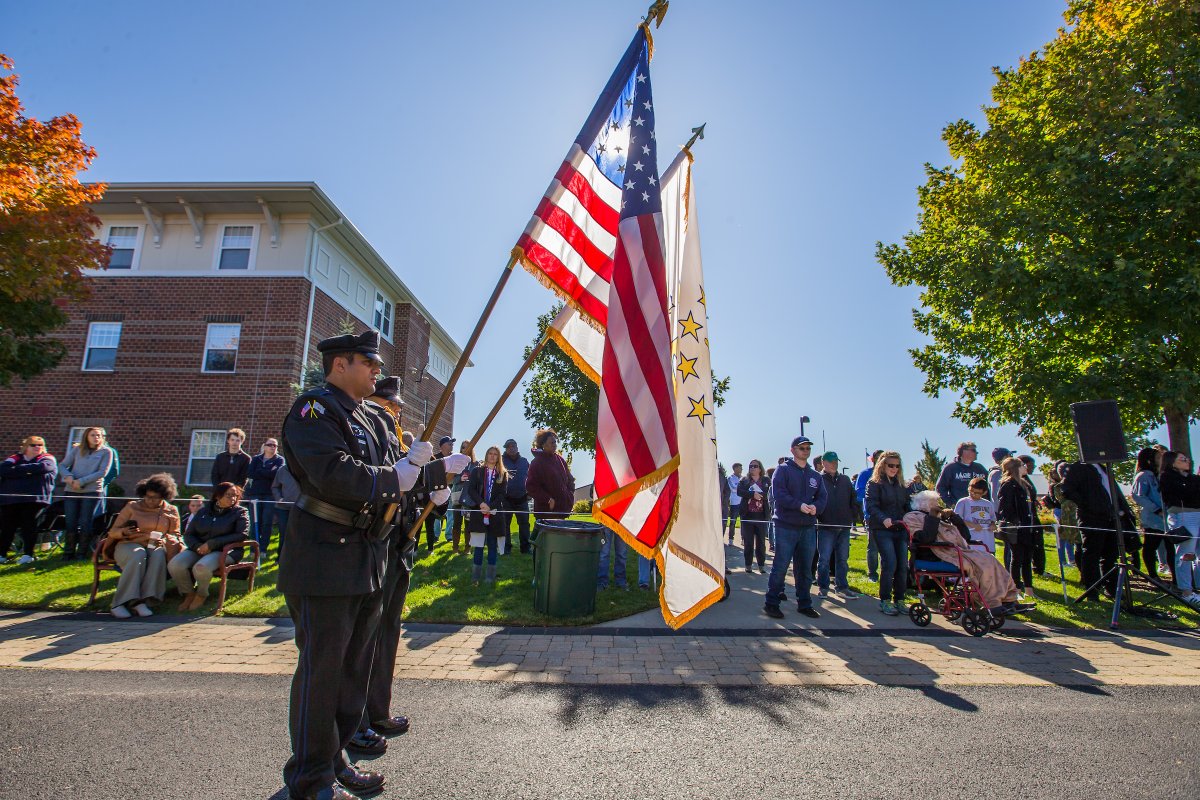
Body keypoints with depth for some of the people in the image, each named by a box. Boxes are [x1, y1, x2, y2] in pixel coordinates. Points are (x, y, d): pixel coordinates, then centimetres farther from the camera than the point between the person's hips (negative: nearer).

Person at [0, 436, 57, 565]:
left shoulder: (47, 459, 10)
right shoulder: (15, 458, 17)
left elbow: (42, 467, -13)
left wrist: (17, 469, -2)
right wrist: (27, 471, -11)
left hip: (34, 499, -3)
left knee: (29, 525, -5)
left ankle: (28, 554, -1)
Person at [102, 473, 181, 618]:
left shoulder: (171, 511, 13)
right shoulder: (131, 507, 9)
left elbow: (175, 536, 12)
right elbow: (112, 532, 8)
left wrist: (163, 541, -12)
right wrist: (125, 532, -16)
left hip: (155, 547, 1)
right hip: (128, 546, 0)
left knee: (159, 554, -37)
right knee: (138, 555, -38)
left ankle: (140, 601, -39)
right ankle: (119, 603, -35)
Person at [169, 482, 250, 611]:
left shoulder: (240, 512, 2)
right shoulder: (203, 511, 15)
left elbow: (242, 535, -11)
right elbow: (188, 534, 13)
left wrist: (212, 544, -16)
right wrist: (198, 546, -10)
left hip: (225, 551, -5)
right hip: (199, 549, 5)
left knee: (201, 567, -33)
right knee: (174, 565, -22)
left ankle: (201, 595, 0)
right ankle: (188, 594, 5)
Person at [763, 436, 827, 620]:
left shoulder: (815, 475, 15)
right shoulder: (783, 469, -3)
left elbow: (823, 497, 9)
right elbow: (778, 493, -14)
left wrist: (816, 507, -13)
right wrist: (799, 505, -23)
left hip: (808, 527, 6)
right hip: (786, 526, -5)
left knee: (805, 568, 14)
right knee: (780, 567, -3)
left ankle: (804, 603, 26)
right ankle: (771, 603, 6)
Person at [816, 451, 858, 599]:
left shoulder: (845, 480, 11)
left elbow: (853, 500, 15)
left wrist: (851, 517, 6)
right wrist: (817, 517, -12)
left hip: (844, 526, 5)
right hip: (826, 526, -4)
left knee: (843, 559, 12)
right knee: (824, 559, 0)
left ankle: (842, 587, 22)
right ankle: (823, 587, 11)